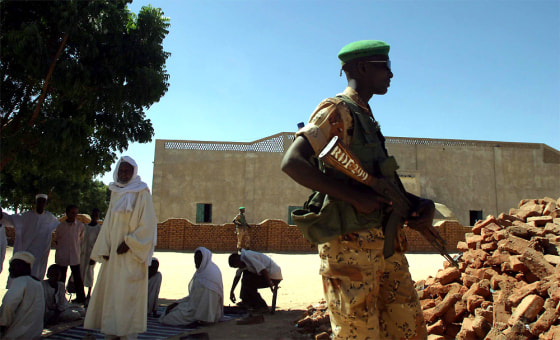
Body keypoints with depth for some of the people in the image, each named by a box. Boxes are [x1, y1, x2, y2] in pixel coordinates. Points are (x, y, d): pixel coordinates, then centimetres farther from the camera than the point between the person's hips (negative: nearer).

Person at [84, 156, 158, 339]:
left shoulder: (141, 193, -5)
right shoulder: (115, 193, 13)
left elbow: (147, 224, -11)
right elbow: (108, 223, 14)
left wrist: (129, 243, -16)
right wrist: (104, 248, 4)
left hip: (131, 254, -6)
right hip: (113, 253, 6)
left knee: (127, 295, -5)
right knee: (109, 293, 8)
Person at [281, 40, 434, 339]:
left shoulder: (367, 118, 19)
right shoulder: (337, 110, -7)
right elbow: (292, 163, -20)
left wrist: (419, 203, 2)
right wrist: (354, 197, -22)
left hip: (387, 244, 9)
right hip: (350, 245, -8)